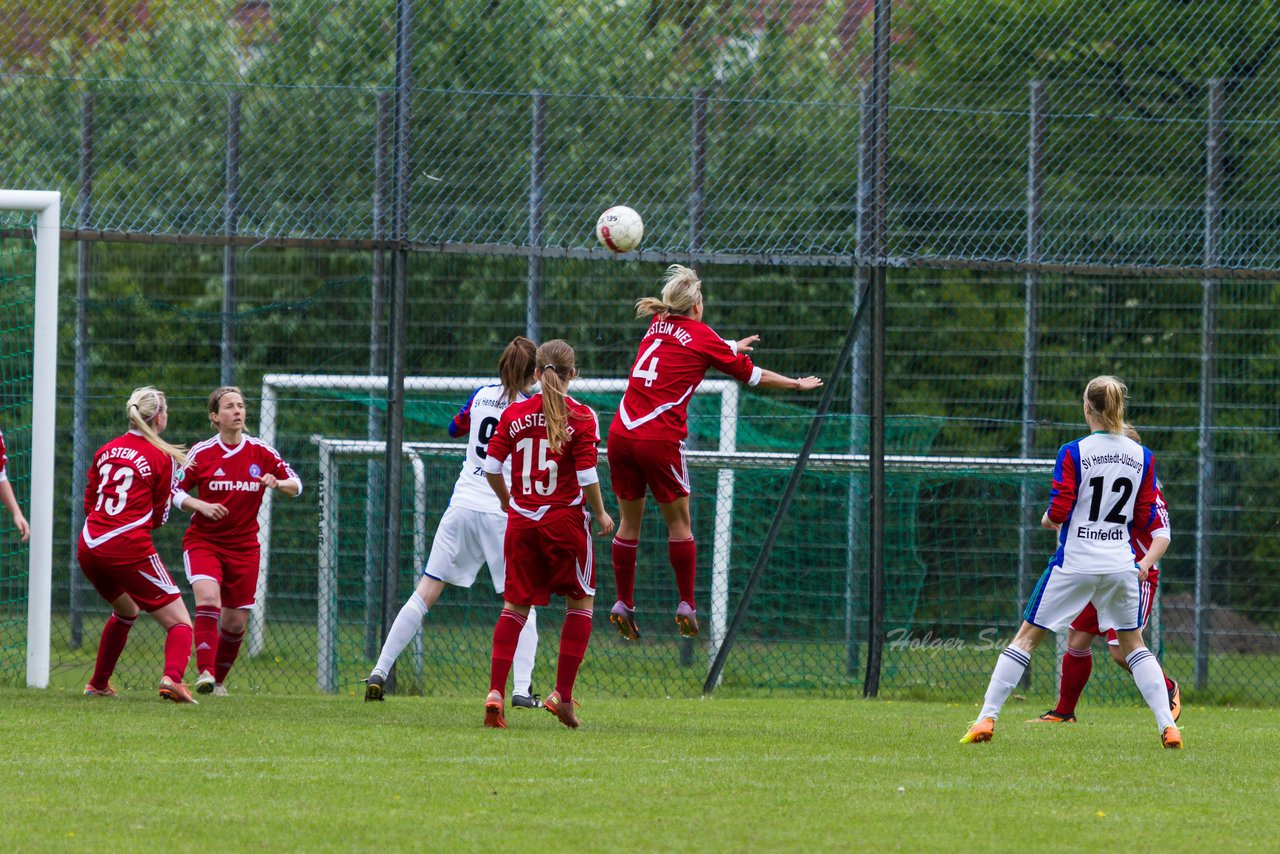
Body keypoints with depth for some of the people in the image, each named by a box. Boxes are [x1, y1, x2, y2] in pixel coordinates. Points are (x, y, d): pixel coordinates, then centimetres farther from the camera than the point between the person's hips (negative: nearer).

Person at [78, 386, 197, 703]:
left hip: (89, 547, 6)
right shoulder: (162, 457, -4)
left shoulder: (106, 450, 12)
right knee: (179, 622, -1)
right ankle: (172, 676, -29)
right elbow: (159, 516, 4)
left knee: (126, 611, 33)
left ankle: (98, 683, 37)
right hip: (129, 550, -6)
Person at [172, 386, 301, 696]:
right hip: (203, 540, -3)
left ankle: (217, 680, 24)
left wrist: (277, 483, -18)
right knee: (208, 598, -28)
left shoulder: (261, 452, 0)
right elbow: (176, 493, 1)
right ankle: (205, 672, -31)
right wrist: (201, 505, -18)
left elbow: (296, 485, 5)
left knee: (235, 622, 4)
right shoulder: (202, 453, -4)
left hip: (244, 546, 3)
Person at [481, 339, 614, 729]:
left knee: (516, 605, 10)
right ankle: (563, 694, 7)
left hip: (522, 521, 3)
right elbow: (587, 475, -12)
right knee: (581, 601, 13)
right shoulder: (581, 417, -8)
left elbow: (491, 467, 2)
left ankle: (495, 692, -5)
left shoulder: (514, 414, 2)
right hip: (565, 519, -3)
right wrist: (601, 515, 4)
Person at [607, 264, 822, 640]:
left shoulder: (657, 326, 15)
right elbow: (753, 375, 10)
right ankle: (686, 604, 7)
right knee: (678, 522, 7)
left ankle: (623, 603, 11)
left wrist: (731, 348, 54)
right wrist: (797, 384, 25)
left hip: (621, 434, 5)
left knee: (629, 521, 12)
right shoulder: (701, 337, 0)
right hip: (660, 439, -5)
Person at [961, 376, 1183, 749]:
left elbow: (1058, 511, -13)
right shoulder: (1141, 456, 1)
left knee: (1027, 636, 6)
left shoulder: (1073, 453, -10)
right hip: (1121, 562, 3)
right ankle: (1168, 726, 6)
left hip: (1074, 564, -3)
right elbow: (1146, 516, 5)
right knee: (1133, 644, 17)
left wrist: (1048, 519, 9)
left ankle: (986, 718, 1)